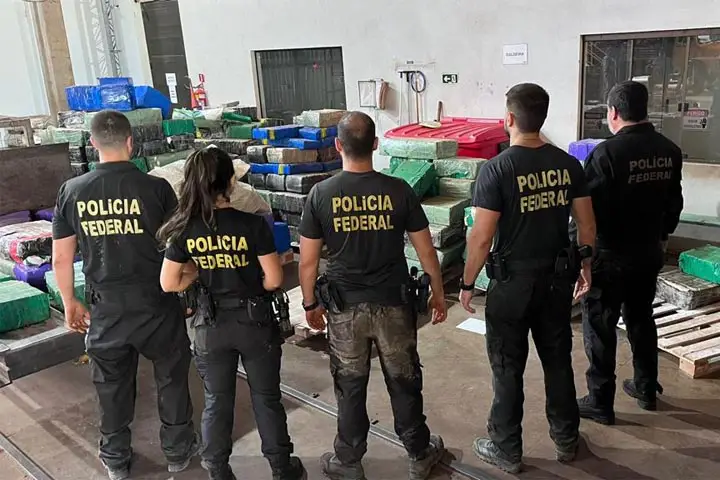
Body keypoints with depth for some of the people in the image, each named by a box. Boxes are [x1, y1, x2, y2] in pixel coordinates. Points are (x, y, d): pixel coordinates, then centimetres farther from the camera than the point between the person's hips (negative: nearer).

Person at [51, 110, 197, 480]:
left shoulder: (72, 191, -5)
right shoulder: (156, 188, -14)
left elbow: (61, 259, 0)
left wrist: (69, 303, 15)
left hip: (106, 308, 3)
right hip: (157, 306, -2)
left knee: (112, 385, 19)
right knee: (171, 379, 18)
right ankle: (177, 450, 32)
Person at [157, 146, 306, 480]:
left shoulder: (185, 229, -8)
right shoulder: (253, 224, -16)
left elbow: (169, 284, -4)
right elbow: (274, 280, -13)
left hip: (210, 325, 2)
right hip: (254, 321, -2)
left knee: (217, 401, 17)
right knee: (266, 398, 15)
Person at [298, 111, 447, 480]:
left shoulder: (321, 194, -9)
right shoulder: (398, 190, -9)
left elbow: (308, 260, -5)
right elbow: (426, 251, -3)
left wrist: (310, 303, 10)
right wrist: (438, 294, 11)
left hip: (345, 307, 0)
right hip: (393, 304, 0)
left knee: (350, 387, 15)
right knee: (404, 382, 16)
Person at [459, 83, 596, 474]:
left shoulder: (496, 169, -17)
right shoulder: (568, 164, -1)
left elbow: (482, 237, -17)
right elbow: (587, 225, 5)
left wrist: (467, 283, -5)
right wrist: (584, 266, 19)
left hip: (513, 281, -5)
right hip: (557, 278, 5)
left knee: (508, 368, 9)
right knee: (558, 360, 19)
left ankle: (507, 450, 23)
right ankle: (566, 440, 35)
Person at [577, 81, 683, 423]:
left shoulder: (607, 152, -21)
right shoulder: (669, 151, 2)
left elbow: (590, 207, -18)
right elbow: (674, 203, 12)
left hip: (611, 254, -7)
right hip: (650, 251, 7)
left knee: (599, 326, 4)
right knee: (641, 319, 21)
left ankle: (601, 402, 11)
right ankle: (646, 389, 34)